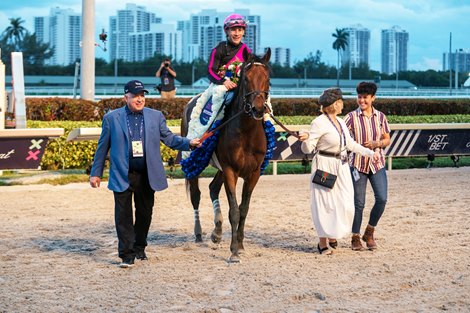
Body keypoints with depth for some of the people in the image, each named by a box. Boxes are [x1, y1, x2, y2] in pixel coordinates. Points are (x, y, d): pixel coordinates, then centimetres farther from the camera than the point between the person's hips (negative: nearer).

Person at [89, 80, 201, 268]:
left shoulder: (156, 116, 8)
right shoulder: (111, 118, 3)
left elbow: (168, 138, 7)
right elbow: (102, 147, 7)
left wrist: (188, 143, -10)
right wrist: (96, 173, 6)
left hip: (147, 175, 2)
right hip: (122, 175, -2)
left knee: (145, 213, 11)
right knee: (123, 215, -3)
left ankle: (139, 248, 28)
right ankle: (127, 254, 1)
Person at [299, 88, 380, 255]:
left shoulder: (341, 122, 11)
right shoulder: (319, 123, -13)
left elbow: (350, 144, 20)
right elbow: (307, 149, -14)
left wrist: (370, 153, 15)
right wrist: (305, 139, -36)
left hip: (341, 166, 8)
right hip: (325, 166, -7)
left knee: (345, 204, 7)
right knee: (325, 204, -2)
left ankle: (332, 236, 27)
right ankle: (322, 244, 8)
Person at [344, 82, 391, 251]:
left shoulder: (380, 117, 4)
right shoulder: (352, 117, -4)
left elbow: (387, 140, 9)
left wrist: (376, 144, -11)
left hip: (377, 163, 2)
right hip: (358, 164, -2)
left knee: (381, 199, -9)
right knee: (359, 203, 1)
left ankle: (369, 233, 12)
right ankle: (355, 238, 17)